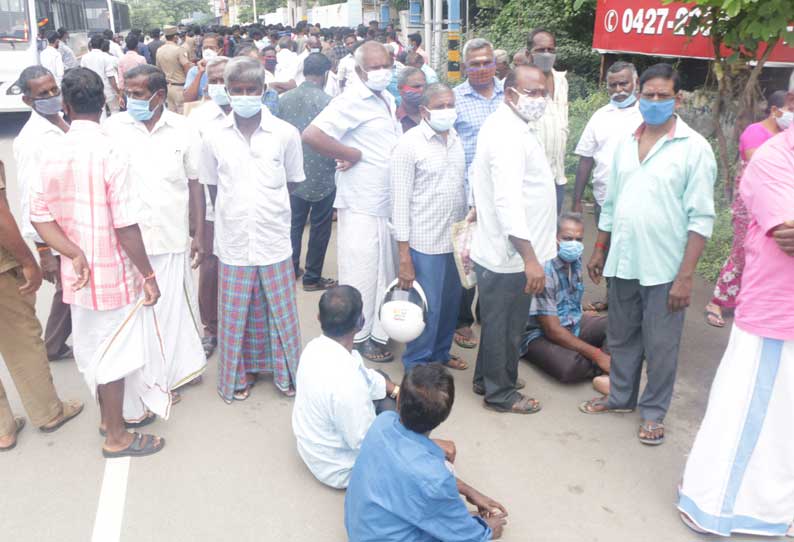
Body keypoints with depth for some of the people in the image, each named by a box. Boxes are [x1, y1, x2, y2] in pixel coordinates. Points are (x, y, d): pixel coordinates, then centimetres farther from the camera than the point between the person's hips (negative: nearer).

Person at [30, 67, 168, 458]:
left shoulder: (54, 153, 0)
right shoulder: (108, 152, -20)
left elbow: (39, 215, -1)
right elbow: (126, 227, -21)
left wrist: (75, 254, -11)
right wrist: (148, 275, -12)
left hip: (80, 275, 7)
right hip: (115, 274, -6)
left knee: (93, 348, 21)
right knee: (115, 353, 7)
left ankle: (110, 414, 41)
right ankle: (117, 437, 22)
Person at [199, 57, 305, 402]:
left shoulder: (285, 134, -5)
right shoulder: (214, 137, -2)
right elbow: (212, 187, 10)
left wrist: (270, 210, 5)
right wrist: (231, 215, 5)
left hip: (274, 238, 0)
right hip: (233, 240, 1)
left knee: (280, 309, 11)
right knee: (235, 312, 11)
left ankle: (285, 371, 29)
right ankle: (242, 372, 30)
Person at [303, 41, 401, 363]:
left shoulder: (388, 99, 13)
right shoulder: (351, 100, -13)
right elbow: (311, 135, -24)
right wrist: (352, 154, -17)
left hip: (389, 203, 9)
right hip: (362, 205, -8)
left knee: (385, 272, 16)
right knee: (361, 275, 2)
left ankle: (378, 332, 30)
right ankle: (359, 337, 17)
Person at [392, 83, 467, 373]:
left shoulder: (456, 139, 8)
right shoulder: (409, 143, -11)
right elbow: (401, 201, -12)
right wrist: (404, 257, -15)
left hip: (456, 239, 6)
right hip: (426, 243, -6)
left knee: (450, 303, 18)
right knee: (427, 308, 3)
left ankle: (440, 352, 39)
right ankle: (417, 365, 23)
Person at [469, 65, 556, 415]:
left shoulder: (505, 125, 12)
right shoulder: (509, 134, -22)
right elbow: (508, 201, -29)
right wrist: (530, 258, -29)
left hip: (498, 250, 10)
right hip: (510, 254, -10)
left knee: (498, 321, 22)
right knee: (506, 325, 6)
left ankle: (487, 377, 38)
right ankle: (501, 393, 22)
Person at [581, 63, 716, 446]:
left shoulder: (694, 148, -9)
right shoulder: (625, 143, 7)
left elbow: (700, 219, -12)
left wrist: (685, 276, -16)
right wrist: (599, 250, 15)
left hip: (664, 268, -5)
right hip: (622, 262, 5)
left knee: (660, 346, 7)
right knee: (621, 337, 18)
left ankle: (653, 411, 25)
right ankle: (620, 396, 37)